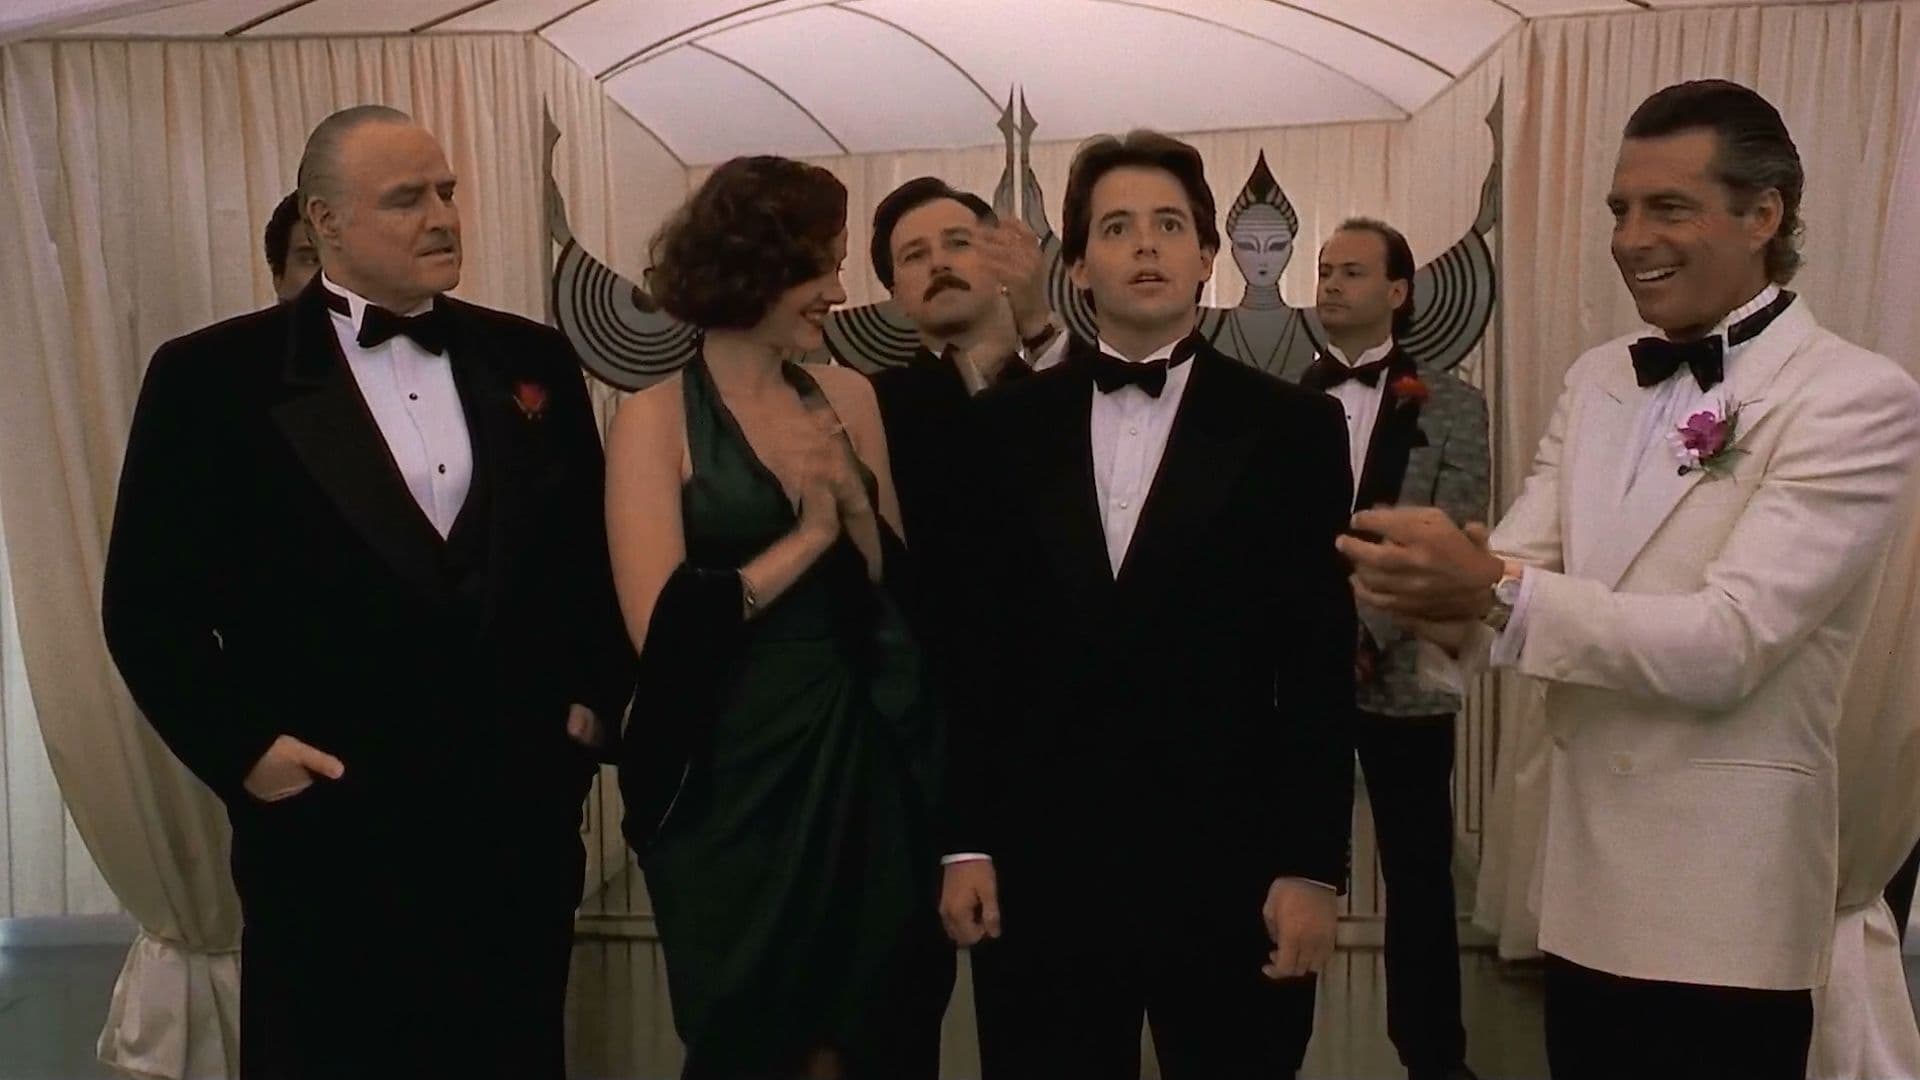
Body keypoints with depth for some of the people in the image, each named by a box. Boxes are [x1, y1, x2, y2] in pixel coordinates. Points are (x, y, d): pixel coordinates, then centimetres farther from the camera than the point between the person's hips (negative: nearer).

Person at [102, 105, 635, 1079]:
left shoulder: (530, 359, 6)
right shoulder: (212, 376, -4)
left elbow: (593, 544, 13)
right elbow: (148, 602, -2)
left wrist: (594, 696, 4)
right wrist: (243, 749, -9)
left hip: (523, 809, 3)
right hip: (330, 826, -3)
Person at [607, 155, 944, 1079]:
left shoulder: (847, 397, 3)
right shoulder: (658, 416, -9)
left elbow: (903, 588, 6)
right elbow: (660, 626, -17)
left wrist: (854, 507, -12)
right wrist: (808, 536, -12)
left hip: (871, 759, 4)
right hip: (735, 775, -4)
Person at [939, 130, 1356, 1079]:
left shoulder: (1292, 427, 0)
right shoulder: (1008, 425, 5)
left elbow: (1319, 663, -2)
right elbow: (974, 641, 4)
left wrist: (1311, 865, -6)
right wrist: (965, 842, 2)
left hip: (1227, 864, -1)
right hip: (1039, 862, 2)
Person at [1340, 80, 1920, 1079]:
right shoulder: (1596, 380, 8)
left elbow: (1728, 643, -21)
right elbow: (1513, 576, 0)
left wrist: (1496, 595, -31)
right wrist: (1440, 583, -23)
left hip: (1721, 895, -5)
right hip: (1581, 878, 6)